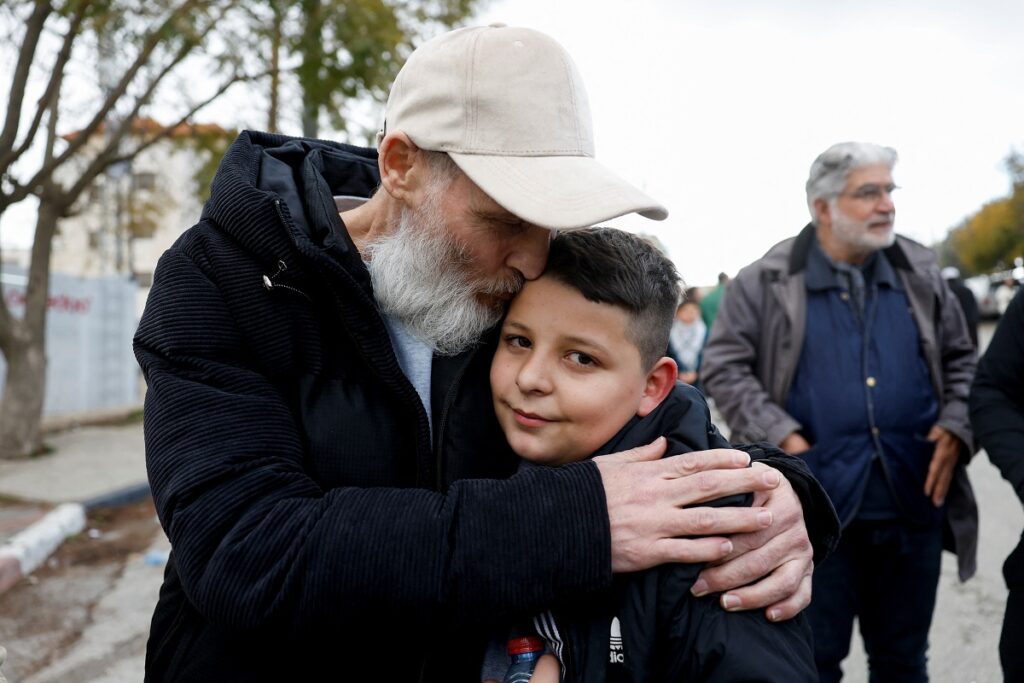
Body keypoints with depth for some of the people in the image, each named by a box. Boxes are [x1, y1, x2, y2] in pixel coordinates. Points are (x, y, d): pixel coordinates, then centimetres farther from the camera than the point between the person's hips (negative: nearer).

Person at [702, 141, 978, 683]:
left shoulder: (921, 275, 9)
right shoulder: (766, 283, -4)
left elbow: (961, 359, 17)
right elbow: (723, 367, -4)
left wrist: (956, 426, 0)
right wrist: (781, 437, -14)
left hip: (915, 506, 4)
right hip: (818, 511, -3)